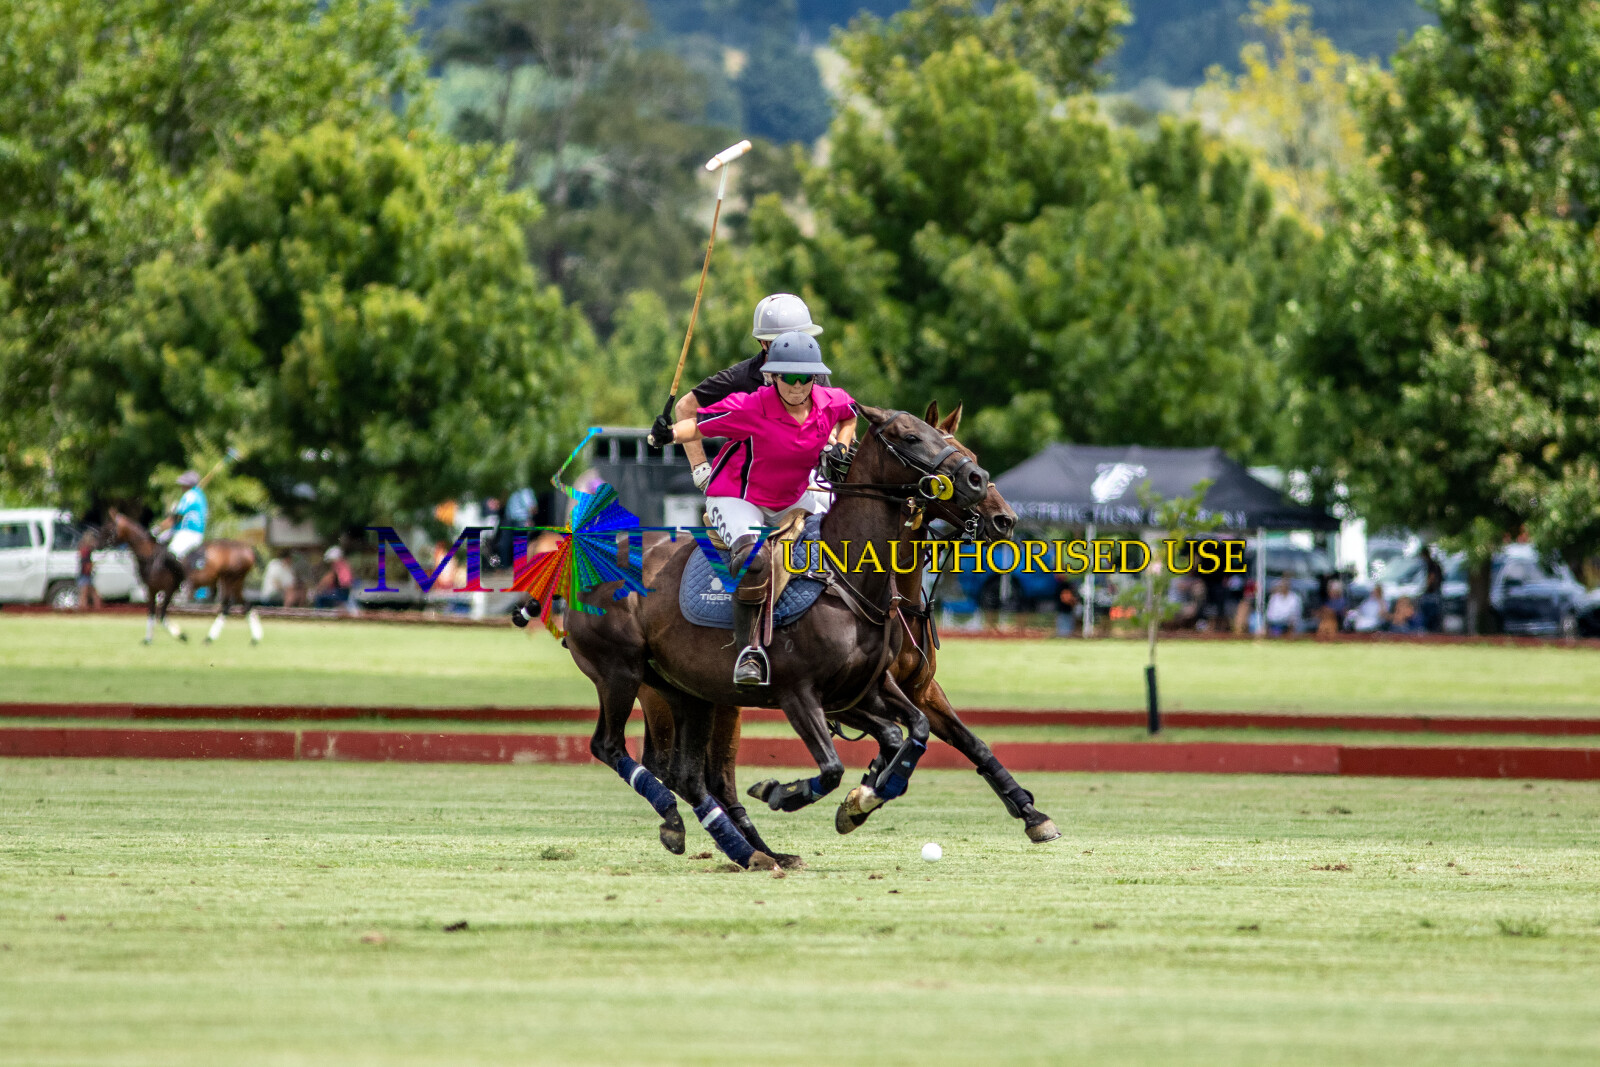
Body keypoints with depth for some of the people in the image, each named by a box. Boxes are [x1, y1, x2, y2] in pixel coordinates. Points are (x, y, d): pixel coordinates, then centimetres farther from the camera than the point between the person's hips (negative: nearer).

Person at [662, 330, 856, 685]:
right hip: (737, 500, -7)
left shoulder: (830, 403, -9)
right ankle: (749, 649, -26)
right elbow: (699, 425, -22)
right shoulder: (749, 409, -25)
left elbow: (849, 414, 15)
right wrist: (670, 434, -40)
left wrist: (840, 449, 2)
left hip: (792, 501, 7)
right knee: (754, 560, -33)